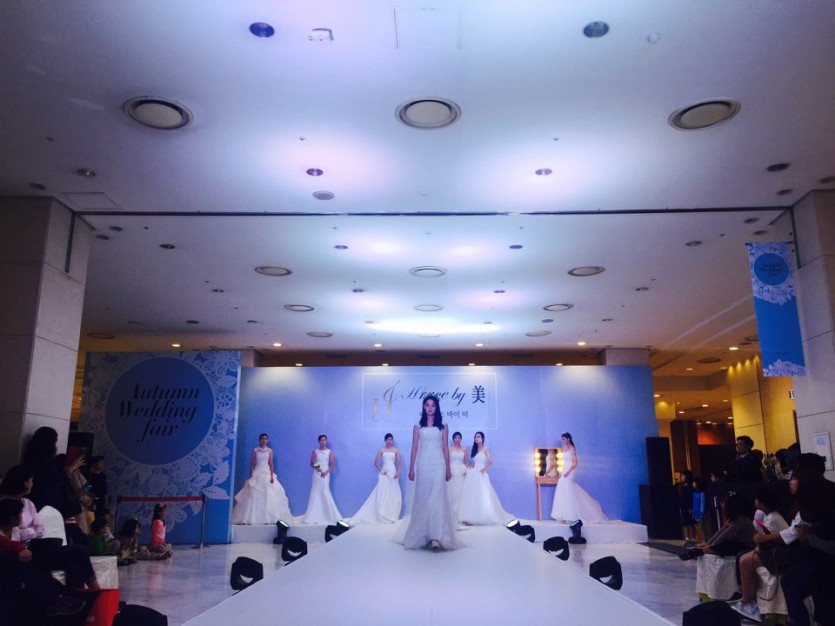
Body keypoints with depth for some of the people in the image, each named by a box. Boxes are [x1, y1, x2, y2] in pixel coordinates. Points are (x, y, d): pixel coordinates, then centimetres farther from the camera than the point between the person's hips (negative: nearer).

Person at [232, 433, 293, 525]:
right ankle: (253, 518, 0)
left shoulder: (270, 451, 5)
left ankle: (267, 518, 1)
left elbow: (271, 464, 0)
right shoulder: (255, 451, 3)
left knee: (268, 495, -4)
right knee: (255, 495, -5)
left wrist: (272, 476, -9)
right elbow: (251, 464, 3)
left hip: (267, 474, 1)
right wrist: (251, 476, -4)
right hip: (257, 474, -1)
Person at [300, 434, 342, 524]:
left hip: (325, 474, -2)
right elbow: (311, 463, 7)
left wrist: (326, 472, -11)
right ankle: (314, 517, 4)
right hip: (317, 474, 2)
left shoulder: (330, 452, 3)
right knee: (315, 493, -1)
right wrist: (315, 467, -13)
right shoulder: (315, 451, 6)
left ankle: (331, 516, 1)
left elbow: (333, 464, -1)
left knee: (325, 493, -8)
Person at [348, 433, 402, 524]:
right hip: (384, 474, -1)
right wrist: (381, 470, -9)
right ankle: (382, 516, -1)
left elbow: (399, 463, 2)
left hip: (393, 473, 1)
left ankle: (392, 515, 9)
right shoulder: (381, 450, 3)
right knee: (382, 493, -5)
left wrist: (398, 473, -11)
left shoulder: (396, 450, 4)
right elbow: (376, 463, 4)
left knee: (393, 494, 0)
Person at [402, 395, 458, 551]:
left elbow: (445, 448, 7)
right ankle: (423, 534, 14)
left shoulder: (443, 426, 7)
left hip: (438, 464, -1)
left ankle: (437, 537, -15)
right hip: (423, 464, 1)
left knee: (437, 498, -9)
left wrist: (448, 469, 5)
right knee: (422, 498, 4)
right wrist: (411, 468, 2)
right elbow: (414, 447, 6)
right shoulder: (418, 426, 9)